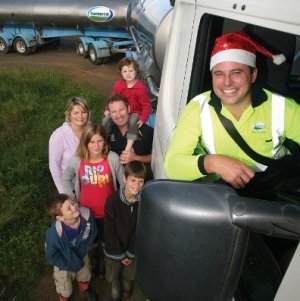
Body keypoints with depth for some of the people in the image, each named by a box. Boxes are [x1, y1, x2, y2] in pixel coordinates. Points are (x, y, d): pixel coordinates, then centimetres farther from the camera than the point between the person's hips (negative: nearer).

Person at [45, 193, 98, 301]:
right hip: (65, 263, -3)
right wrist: (70, 266, -14)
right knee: (66, 290, 26)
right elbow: (51, 257, -22)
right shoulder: (54, 234, -43)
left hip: (82, 256, 3)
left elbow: (92, 233, -10)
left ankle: (85, 289, 68)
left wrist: (84, 250, -10)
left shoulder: (86, 215, -34)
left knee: (85, 277, 33)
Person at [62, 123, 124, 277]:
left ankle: (104, 263, 59)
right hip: (87, 212, 1)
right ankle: (93, 262, 61)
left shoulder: (112, 158, -23)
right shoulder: (76, 160, -19)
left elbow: (124, 182, -11)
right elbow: (65, 179, 0)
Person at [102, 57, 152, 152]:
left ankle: (128, 148, -35)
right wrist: (108, 109, 0)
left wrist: (143, 119, -20)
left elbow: (146, 105, -12)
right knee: (106, 120, -13)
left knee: (133, 122, -36)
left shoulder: (141, 88, -17)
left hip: (135, 112, -5)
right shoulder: (118, 84, -3)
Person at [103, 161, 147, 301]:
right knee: (114, 275, 24)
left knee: (129, 275, 26)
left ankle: (127, 288, 57)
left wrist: (130, 253, -9)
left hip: (133, 249, 1)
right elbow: (109, 230, -17)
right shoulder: (112, 200, -25)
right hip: (114, 249, -1)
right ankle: (115, 288, 55)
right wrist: (120, 254, -11)